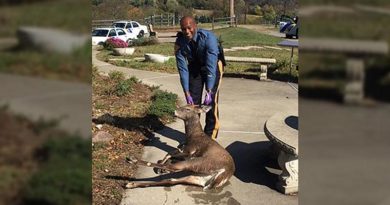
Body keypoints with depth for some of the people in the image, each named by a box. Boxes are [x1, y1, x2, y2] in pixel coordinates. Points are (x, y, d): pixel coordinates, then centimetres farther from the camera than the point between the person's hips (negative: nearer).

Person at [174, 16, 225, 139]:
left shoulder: (208, 37, -35)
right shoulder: (180, 43, -24)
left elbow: (211, 66, -37)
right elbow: (182, 69, -22)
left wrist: (209, 92, -41)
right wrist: (187, 93, -26)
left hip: (213, 65, -3)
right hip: (194, 66, 3)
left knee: (211, 101, -10)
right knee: (193, 100, 1)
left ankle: (210, 136, 3)